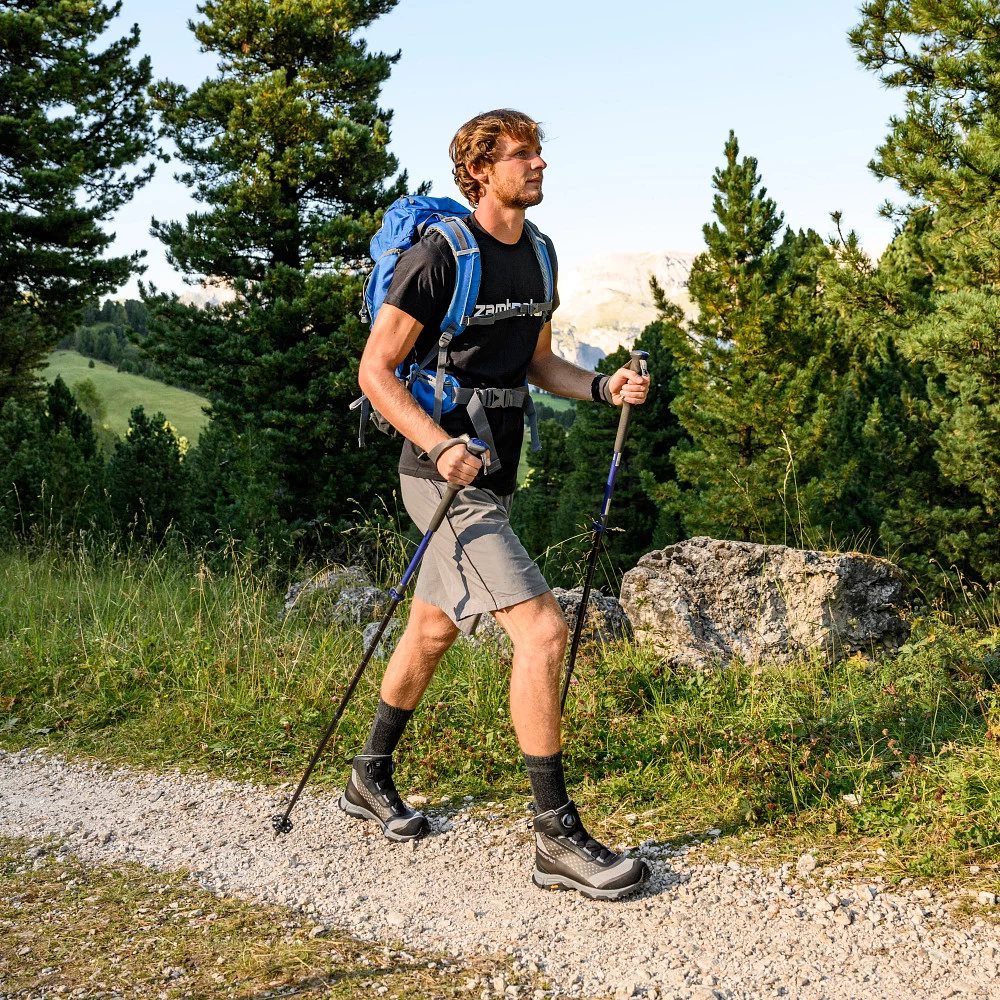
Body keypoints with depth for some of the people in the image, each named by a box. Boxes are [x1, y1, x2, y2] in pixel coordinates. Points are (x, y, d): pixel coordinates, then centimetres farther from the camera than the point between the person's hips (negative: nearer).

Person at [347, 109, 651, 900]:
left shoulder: (537, 255, 11)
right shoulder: (440, 255, -15)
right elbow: (376, 370, -14)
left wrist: (604, 387, 2)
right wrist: (441, 447, -27)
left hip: (494, 475, 9)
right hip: (447, 479, -9)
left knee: (434, 629, 20)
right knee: (542, 630, -16)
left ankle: (371, 778, 40)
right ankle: (558, 840, -8)